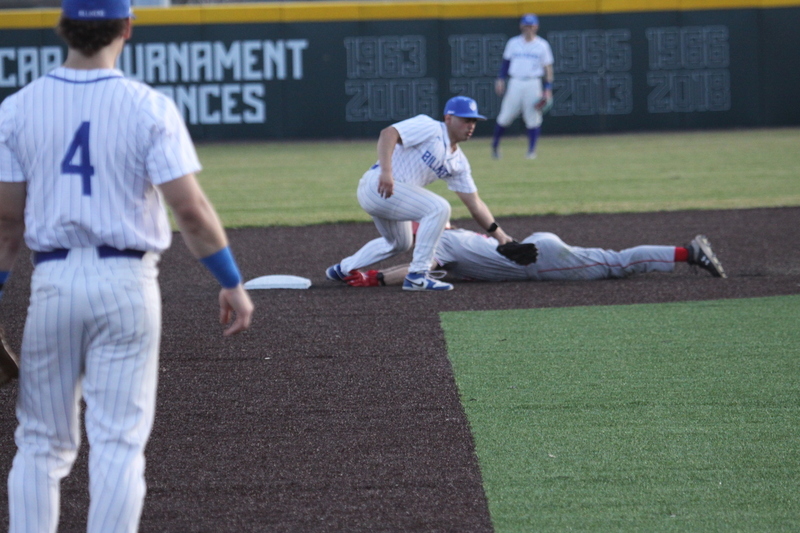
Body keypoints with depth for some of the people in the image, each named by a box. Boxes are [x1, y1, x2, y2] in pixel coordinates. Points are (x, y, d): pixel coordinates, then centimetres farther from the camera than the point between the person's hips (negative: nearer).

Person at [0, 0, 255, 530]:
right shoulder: (149, 108, -7)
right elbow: (191, 210, -11)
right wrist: (233, 283, -3)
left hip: (52, 282, 2)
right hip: (126, 285, -2)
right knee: (118, 442, 2)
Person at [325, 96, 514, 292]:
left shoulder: (459, 162, 13)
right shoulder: (429, 128, -11)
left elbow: (475, 204, 12)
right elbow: (388, 133, -23)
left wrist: (499, 234, 3)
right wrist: (386, 172, -35)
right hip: (376, 185, -10)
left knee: (399, 243, 29)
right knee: (438, 208, -22)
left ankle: (343, 270, 41)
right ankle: (417, 276, -22)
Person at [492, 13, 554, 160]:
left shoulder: (542, 45, 3)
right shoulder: (513, 43, 8)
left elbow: (548, 68, 2)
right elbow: (506, 61, 14)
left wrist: (548, 89, -6)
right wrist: (500, 79, 2)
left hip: (533, 84, -1)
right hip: (515, 83, 1)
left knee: (533, 119, -3)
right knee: (505, 116, -1)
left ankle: (532, 150, 5)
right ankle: (495, 145, 15)